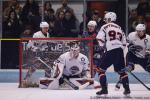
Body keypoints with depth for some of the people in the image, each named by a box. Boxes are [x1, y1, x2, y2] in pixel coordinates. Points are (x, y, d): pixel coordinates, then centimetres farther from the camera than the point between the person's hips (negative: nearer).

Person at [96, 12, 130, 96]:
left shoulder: (105, 27, 4)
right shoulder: (119, 28, 21)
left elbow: (100, 38, -7)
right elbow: (124, 42, 21)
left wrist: (102, 47, 7)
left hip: (110, 50, -5)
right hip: (120, 50, 6)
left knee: (102, 69, 4)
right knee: (121, 70, 17)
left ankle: (104, 89, -4)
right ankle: (127, 89, 11)